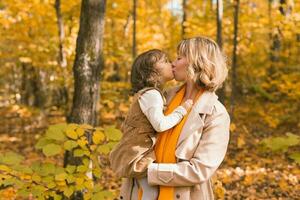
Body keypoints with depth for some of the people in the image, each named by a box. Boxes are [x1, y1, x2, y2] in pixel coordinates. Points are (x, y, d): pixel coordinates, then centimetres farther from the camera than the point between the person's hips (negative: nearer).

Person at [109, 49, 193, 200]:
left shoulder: (147, 93, 13)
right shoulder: (151, 94, -20)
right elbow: (160, 124, -30)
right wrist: (182, 110, -21)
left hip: (140, 151, 10)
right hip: (137, 155, -10)